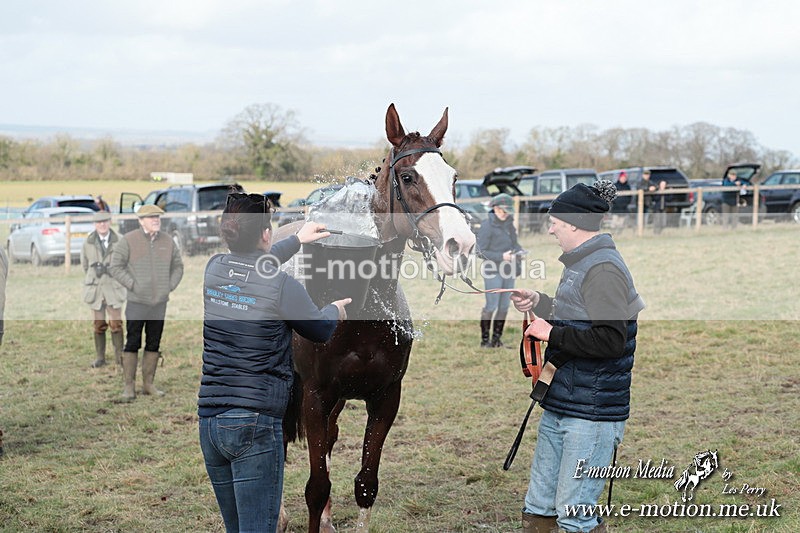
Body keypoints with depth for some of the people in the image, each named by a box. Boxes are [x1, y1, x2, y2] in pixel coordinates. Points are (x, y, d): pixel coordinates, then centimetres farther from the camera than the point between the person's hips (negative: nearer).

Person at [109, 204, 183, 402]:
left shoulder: (167, 241, 8)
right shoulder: (128, 240, -5)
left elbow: (178, 266, 18)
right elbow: (115, 266, -5)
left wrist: (170, 286, 5)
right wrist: (132, 285, -11)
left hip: (160, 303, 4)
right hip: (137, 303, -4)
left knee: (154, 345, 8)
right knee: (132, 344, -3)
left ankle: (148, 384, 17)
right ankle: (129, 386, 3)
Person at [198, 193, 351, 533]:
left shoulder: (213, 269, 4)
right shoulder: (282, 286, -12)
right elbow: (320, 330, 5)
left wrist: (297, 240, 40)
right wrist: (336, 310, 28)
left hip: (208, 419, 7)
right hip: (255, 424, -7)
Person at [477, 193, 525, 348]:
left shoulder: (509, 224, 10)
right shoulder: (487, 226, -10)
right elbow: (482, 251, -11)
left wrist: (519, 251, -1)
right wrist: (501, 257, -21)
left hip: (508, 271, 7)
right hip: (493, 271, -7)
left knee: (504, 306, 8)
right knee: (491, 306, -7)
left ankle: (496, 339, 17)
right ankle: (484, 340, 4)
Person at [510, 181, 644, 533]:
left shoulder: (603, 270, -18)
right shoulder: (581, 263, 14)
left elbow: (610, 340, -26)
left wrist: (552, 334, -19)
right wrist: (539, 304, 16)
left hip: (591, 413, -10)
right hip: (559, 405, 10)